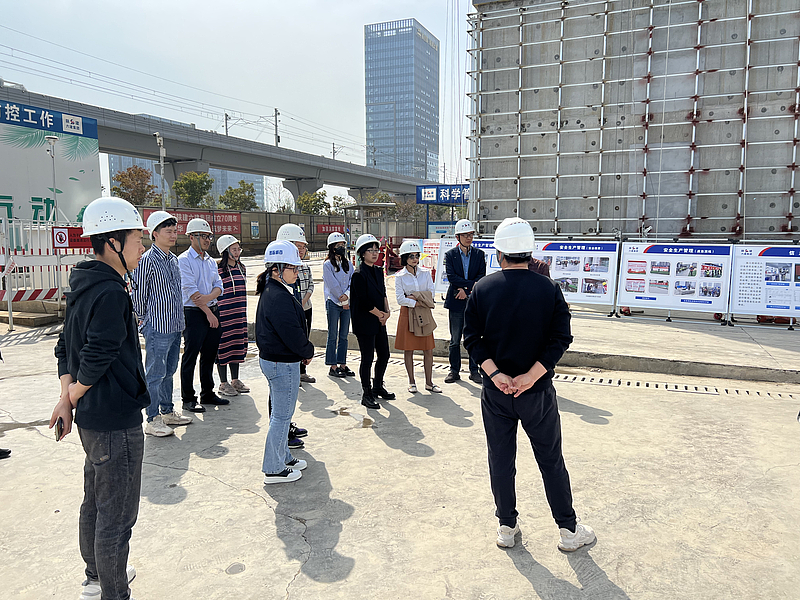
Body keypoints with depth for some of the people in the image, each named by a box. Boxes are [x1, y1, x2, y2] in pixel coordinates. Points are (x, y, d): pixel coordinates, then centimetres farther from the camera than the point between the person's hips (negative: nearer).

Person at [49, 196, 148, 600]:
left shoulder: (83, 287, 8)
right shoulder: (111, 293, -22)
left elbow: (65, 348, 11)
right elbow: (97, 358, -25)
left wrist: (66, 398, 4)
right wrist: (73, 397, -7)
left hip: (91, 420, 10)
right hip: (116, 423, -10)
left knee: (96, 502, 24)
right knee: (116, 516, 5)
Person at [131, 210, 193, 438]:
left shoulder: (174, 259, 12)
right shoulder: (147, 260, -12)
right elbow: (138, 295, -9)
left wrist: (179, 320, 17)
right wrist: (144, 321, -1)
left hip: (175, 326, 8)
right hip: (157, 328, -8)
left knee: (169, 371, 17)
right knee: (155, 374, 0)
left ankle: (168, 412, 28)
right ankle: (153, 420, 8)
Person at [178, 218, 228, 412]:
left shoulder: (211, 261, 15)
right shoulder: (184, 260, -7)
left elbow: (219, 285, 7)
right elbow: (190, 290, -14)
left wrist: (209, 297, -15)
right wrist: (208, 312, -14)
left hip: (213, 310, 7)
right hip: (194, 314, -7)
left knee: (209, 355, 13)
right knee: (190, 357, -1)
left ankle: (207, 394, 25)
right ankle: (188, 399, 7)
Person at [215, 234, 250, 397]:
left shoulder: (241, 268, 11)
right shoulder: (217, 269, -11)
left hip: (239, 314, 7)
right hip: (223, 313, -7)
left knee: (239, 344, 12)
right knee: (223, 346, -1)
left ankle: (235, 380, 25)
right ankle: (223, 383, 10)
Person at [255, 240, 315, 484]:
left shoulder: (271, 291, 10)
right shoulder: (279, 297, -24)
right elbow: (293, 333, -24)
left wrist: (303, 351, 6)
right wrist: (308, 352, -5)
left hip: (272, 360, 11)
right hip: (283, 364, -11)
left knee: (280, 412, 21)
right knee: (282, 415, 2)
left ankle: (283, 457, 37)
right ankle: (273, 469, 14)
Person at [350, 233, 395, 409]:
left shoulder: (378, 271, 11)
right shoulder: (359, 274, -14)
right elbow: (364, 301, -18)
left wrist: (387, 312, 2)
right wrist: (380, 314, -8)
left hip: (379, 321, 8)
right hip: (365, 322, -8)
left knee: (384, 355, 13)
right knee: (367, 358, -1)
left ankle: (378, 387, 32)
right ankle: (367, 394, 13)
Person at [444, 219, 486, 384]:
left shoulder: (479, 254, 7)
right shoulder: (450, 255, 3)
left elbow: (482, 277, -2)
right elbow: (451, 276, -10)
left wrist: (466, 289, -14)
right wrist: (471, 284, -17)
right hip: (456, 302, -1)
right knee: (455, 340, 6)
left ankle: (474, 371, 15)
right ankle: (454, 371, 17)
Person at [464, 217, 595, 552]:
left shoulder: (482, 289, -4)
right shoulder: (548, 289, -7)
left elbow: (472, 339, -8)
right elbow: (561, 338, -13)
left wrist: (495, 374, -12)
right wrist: (531, 376, -15)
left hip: (495, 392, 1)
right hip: (538, 393, -1)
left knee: (500, 460, 14)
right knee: (551, 461, 14)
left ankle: (507, 527, 27)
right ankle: (568, 530, 25)